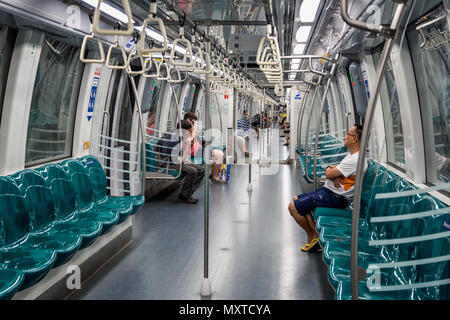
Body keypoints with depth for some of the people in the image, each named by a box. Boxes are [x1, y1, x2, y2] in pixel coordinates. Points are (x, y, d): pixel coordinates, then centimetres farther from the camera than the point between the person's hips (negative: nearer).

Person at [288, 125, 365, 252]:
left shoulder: (355, 160, -23)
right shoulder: (352, 155, 13)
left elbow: (329, 174, -22)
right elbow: (330, 170, 11)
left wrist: (330, 171, 2)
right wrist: (334, 175, -13)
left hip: (333, 197, -11)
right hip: (327, 190, 11)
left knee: (293, 207, -9)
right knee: (296, 199, 16)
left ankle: (312, 236, 8)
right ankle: (316, 233, 7)